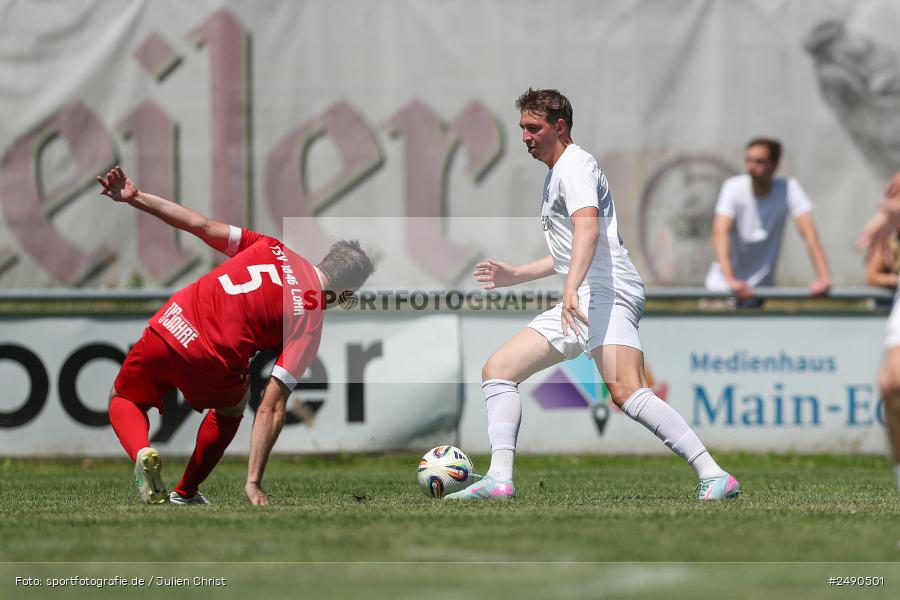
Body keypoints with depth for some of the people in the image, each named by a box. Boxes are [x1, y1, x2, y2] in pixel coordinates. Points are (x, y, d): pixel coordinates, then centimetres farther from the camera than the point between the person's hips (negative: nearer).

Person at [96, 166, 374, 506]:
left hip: (165, 329, 2)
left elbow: (201, 226, 6)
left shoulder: (272, 248, 10)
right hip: (208, 370, -2)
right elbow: (271, 408, -7)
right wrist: (254, 482, -7)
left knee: (123, 401, 32)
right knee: (232, 406, 35)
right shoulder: (311, 321, 0)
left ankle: (142, 452, 0)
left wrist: (135, 197, 13)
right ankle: (185, 493, 33)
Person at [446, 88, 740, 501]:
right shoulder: (555, 174, 26)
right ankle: (499, 478, -1)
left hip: (606, 295, -11)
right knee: (497, 369, 6)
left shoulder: (575, 165, -6)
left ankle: (713, 476, -33)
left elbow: (588, 227, -26)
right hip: (577, 306, 11)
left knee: (626, 392, -28)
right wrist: (515, 276, 35)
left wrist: (572, 288, -39)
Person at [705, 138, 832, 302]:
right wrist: (730, 280, -41)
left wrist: (823, 278, -32)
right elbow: (720, 233, -26)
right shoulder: (734, 187, -13)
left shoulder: (788, 188, -9)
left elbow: (809, 233, -16)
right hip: (724, 286, -2)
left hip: (763, 287, 2)